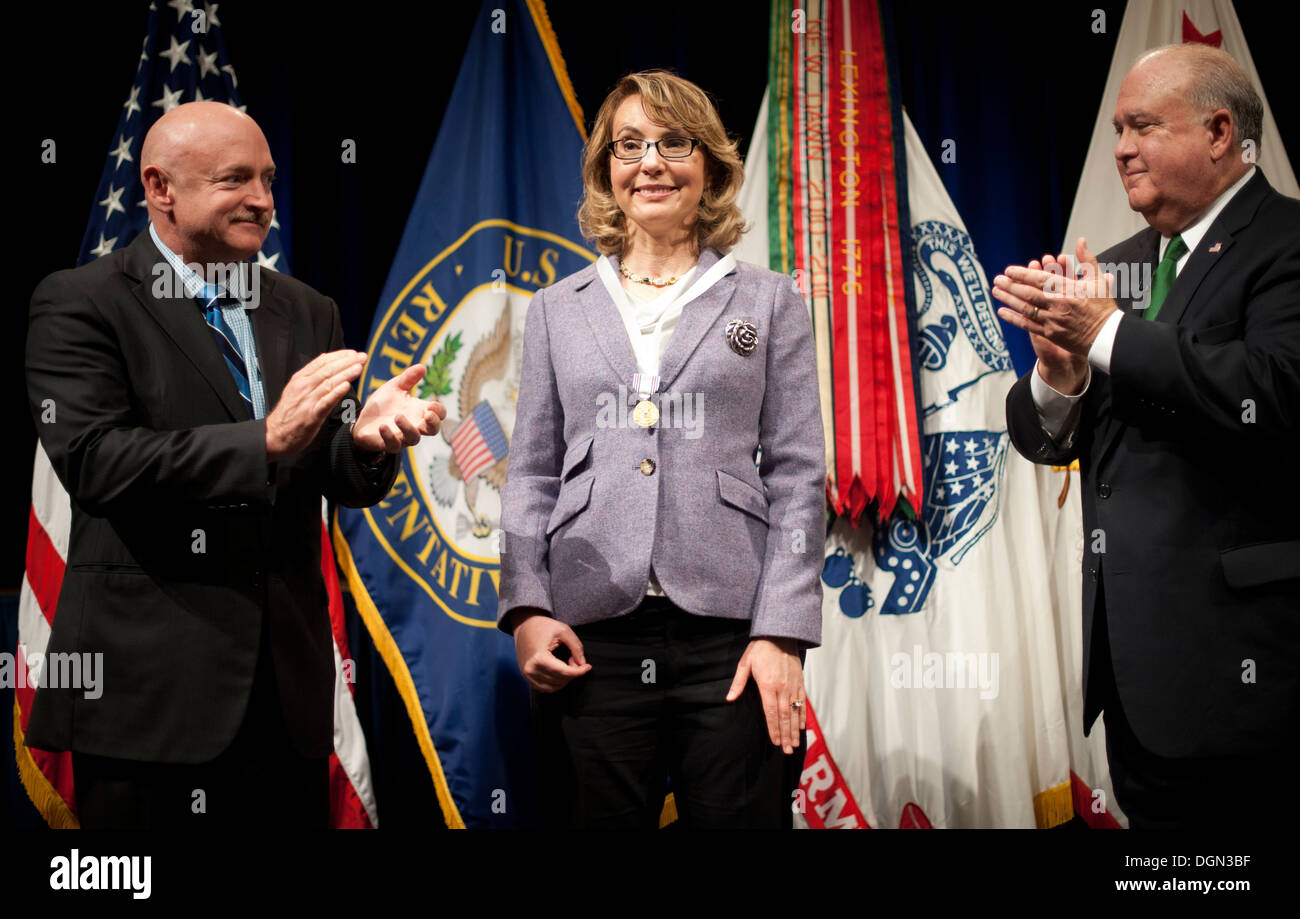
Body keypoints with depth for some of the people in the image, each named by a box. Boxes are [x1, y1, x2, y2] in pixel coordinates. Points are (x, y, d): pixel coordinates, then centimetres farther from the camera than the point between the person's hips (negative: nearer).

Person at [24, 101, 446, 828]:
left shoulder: (307, 312, 12)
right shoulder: (81, 304, -3)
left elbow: (341, 479, 6)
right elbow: (94, 461, -17)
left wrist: (365, 437, -18)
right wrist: (266, 440, -24)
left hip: (288, 680, 5)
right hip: (149, 683, -4)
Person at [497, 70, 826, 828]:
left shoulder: (770, 302, 9)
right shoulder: (559, 309, 14)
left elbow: (797, 477, 4)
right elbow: (531, 474, 13)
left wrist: (782, 632, -6)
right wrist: (526, 607, -2)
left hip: (732, 636, -1)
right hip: (590, 639, 2)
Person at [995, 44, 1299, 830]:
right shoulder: (1115, 269, 14)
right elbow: (1046, 438, 12)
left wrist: (1107, 333, -17)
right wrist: (1058, 373, -10)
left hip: (1233, 644, -7)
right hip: (1131, 646, 7)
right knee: (1151, 807, 14)